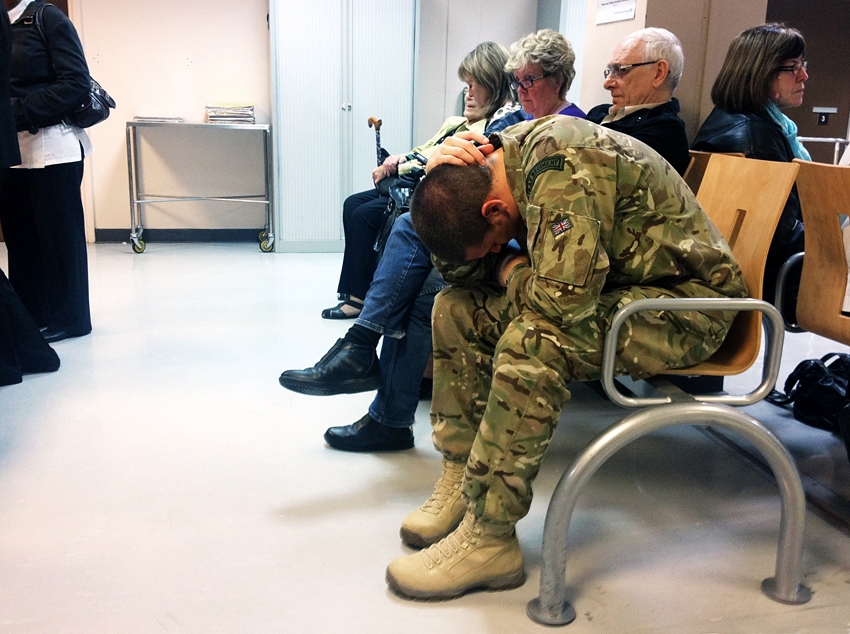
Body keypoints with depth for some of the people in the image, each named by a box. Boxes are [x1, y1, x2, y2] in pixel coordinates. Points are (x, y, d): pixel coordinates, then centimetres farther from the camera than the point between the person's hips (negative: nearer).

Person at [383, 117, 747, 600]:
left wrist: (511, 271, -15)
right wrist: (443, 183, -12)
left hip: (687, 298, -9)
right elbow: (460, 271, 2)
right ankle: (462, 476, 3)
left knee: (531, 342, -33)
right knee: (457, 308, -1)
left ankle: (489, 540, -20)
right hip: (614, 285, 9)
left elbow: (563, 297, -36)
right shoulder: (503, 156, -1)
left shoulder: (562, 169, -28)